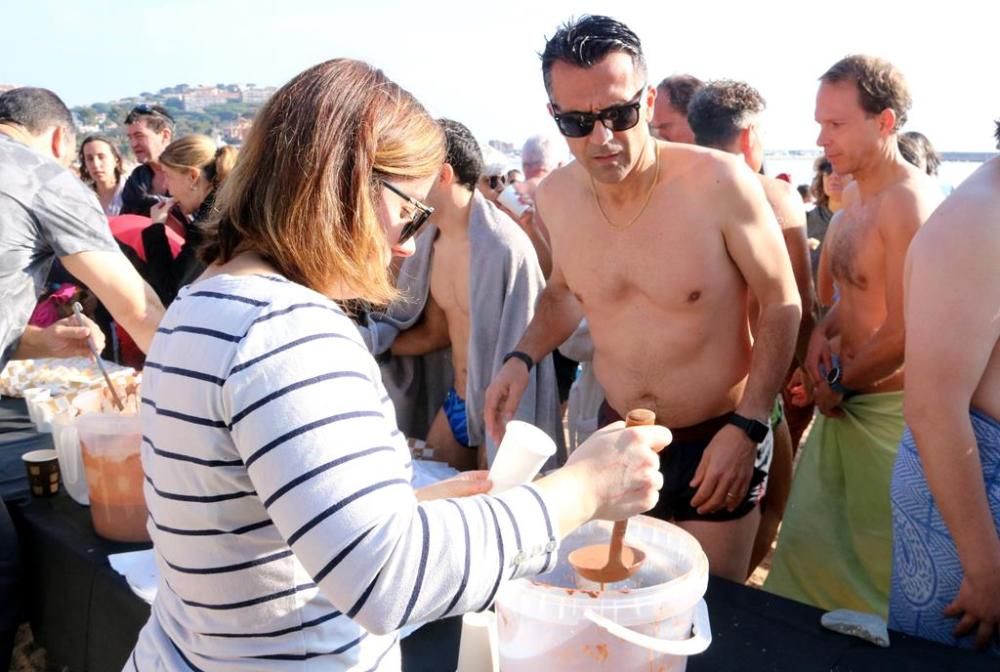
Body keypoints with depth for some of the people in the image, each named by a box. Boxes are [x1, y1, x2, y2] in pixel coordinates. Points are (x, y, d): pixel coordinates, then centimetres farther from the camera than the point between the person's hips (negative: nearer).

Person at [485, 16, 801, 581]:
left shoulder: (721, 183, -21)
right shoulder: (557, 197, -6)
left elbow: (782, 305, -11)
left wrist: (746, 426, -17)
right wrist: (523, 358, -2)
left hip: (717, 443, -4)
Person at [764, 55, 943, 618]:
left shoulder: (910, 202, -20)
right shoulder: (857, 194, 9)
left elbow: (903, 333, -22)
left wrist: (836, 383, -8)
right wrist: (822, 334, 1)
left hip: (887, 409, -9)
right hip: (845, 402, 9)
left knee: (877, 562, 6)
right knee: (808, 540, 18)